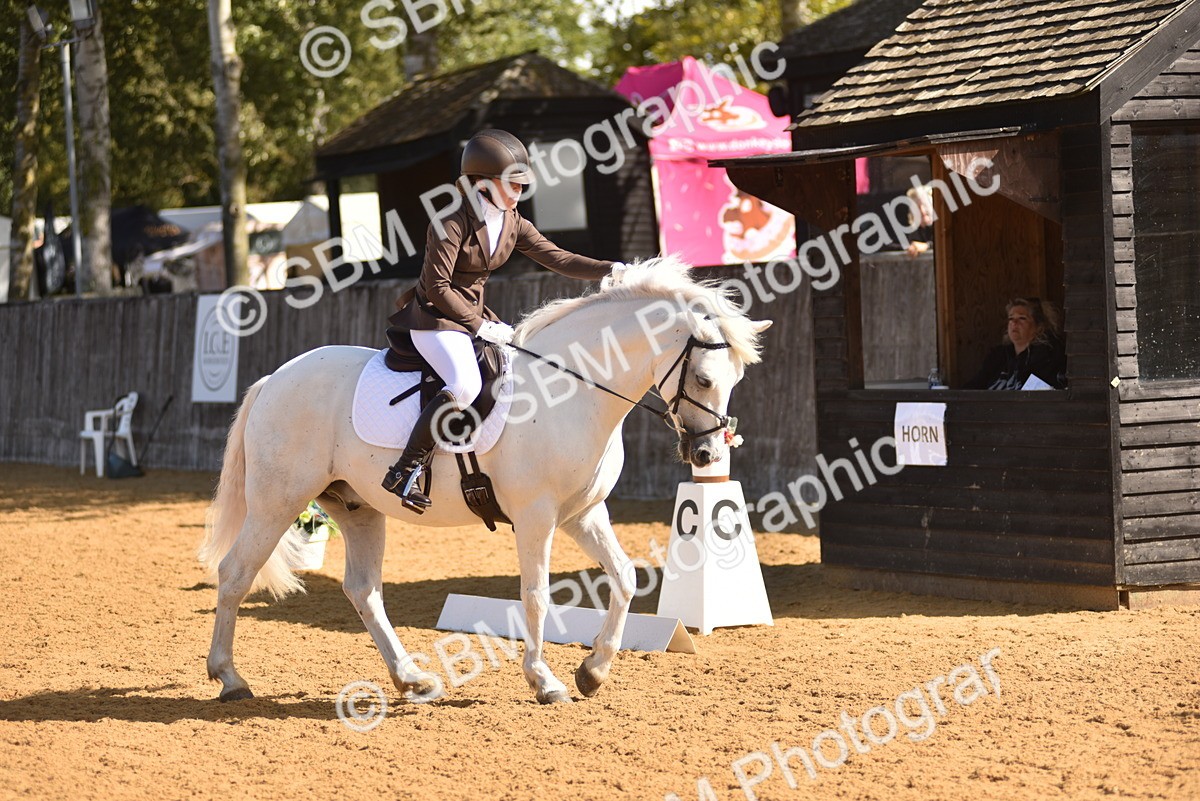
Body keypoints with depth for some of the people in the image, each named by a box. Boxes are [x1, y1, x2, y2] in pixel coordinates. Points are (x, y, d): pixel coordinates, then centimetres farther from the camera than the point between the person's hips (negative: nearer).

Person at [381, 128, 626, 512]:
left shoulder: (514, 225, 5)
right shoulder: (452, 225, -19)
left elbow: (557, 258, 0)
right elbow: (437, 287, -19)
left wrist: (607, 270, -14)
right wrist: (479, 326, -19)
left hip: (475, 315, 9)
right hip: (435, 318, -9)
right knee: (465, 385, -31)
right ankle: (404, 472, -29)